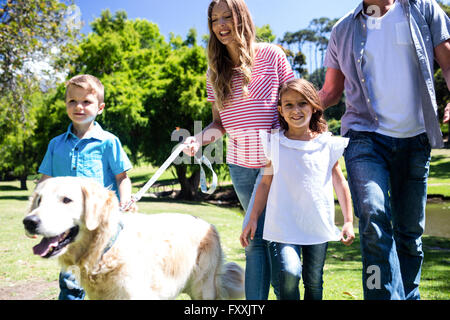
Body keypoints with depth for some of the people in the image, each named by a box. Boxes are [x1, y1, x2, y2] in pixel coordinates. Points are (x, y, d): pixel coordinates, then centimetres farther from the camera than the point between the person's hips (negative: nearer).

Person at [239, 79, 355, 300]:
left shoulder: (327, 144, 3)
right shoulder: (275, 144, 1)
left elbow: (339, 183, 9)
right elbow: (265, 183, 6)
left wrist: (348, 221, 6)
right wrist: (253, 219, 4)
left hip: (319, 225, 2)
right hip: (284, 224, -1)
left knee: (314, 281, 10)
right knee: (289, 273, -20)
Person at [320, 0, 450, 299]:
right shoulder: (343, 30, 13)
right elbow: (330, 92, 17)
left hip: (415, 140, 1)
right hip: (365, 136, 0)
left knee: (410, 231, 8)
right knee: (374, 219, -22)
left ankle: (409, 294, 26)